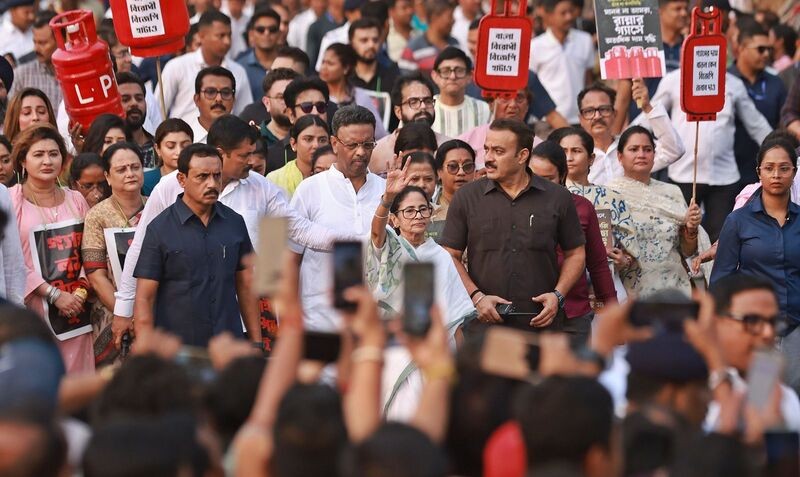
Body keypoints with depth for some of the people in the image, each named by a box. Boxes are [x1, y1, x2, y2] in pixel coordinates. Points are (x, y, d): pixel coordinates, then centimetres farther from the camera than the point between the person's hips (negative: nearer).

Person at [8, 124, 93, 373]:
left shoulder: (76, 200, 13)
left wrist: (82, 290, -4)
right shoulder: (11, 201, -2)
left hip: (75, 311, 4)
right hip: (32, 311, -4)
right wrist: (54, 294, -13)